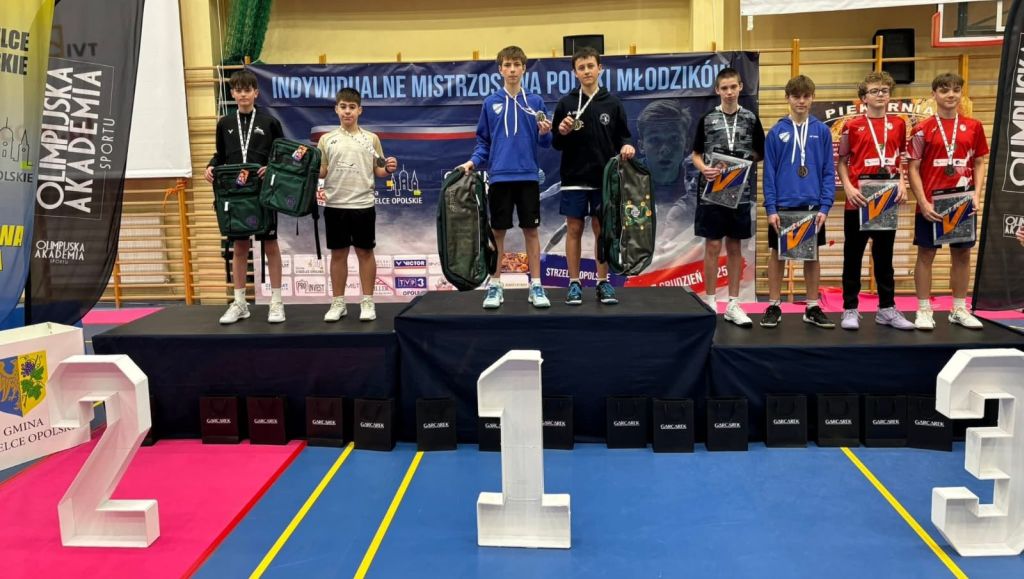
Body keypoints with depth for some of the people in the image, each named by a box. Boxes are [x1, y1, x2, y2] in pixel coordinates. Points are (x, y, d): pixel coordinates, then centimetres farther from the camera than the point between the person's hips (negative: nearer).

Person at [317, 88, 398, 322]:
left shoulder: (371, 139, 6)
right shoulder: (327, 140, 8)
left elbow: (378, 171, 6)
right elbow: (321, 171, 8)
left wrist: (389, 169, -13)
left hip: (363, 204, -1)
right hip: (335, 205, 1)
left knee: (365, 252, 4)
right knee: (338, 253, 7)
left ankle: (367, 302, 13)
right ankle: (338, 303, 16)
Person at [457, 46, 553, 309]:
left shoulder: (535, 101, 3)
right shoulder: (490, 103, 5)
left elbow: (544, 142, 4)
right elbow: (484, 141, 9)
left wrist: (544, 133, -16)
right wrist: (473, 161, -6)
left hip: (528, 176, 0)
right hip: (499, 177, 0)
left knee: (531, 230, 4)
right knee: (498, 231, 5)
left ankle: (536, 285, 12)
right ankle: (495, 286, 14)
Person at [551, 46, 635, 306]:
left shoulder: (613, 103, 3)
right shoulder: (566, 103, 2)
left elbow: (622, 136, 8)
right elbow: (556, 144, 5)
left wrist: (626, 146, -13)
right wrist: (562, 133, -16)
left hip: (604, 178, 1)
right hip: (574, 178, 0)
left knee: (602, 230, 6)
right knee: (574, 230, 3)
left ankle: (603, 283, 15)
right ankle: (574, 283, 12)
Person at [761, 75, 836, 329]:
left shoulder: (822, 131, 1)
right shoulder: (776, 132, -2)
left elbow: (828, 172, 2)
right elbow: (769, 173, -2)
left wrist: (825, 206, -7)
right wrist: (770, 208, -8)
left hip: (813, 206, 1)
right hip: (783, 205, -1)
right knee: (777, 254, 6)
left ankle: (813, 307, 19)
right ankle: (774, 306, 17)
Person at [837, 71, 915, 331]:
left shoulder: (898, 124, 8)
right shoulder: (852, 125, -1)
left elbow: (901, 159, 15)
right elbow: (842, 161, 2)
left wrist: (902, 183, -1)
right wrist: (848, 187, -12)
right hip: (858, 200, -3)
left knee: (884, 255, 11)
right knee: (853, 255, 3)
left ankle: (887, 309, 18)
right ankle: (850, 309, 9)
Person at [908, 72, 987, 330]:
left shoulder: (973, 127, 6)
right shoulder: (923, 128, -3)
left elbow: (979, 163, 10)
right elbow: (914, 168, -4)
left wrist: (976, 195, -3)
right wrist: (923, 203, -11)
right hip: (931, 204, -3)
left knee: (962, 254, 9)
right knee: (926, 254, 2)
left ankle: (959, 310, 21)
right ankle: (924, 311, 11)